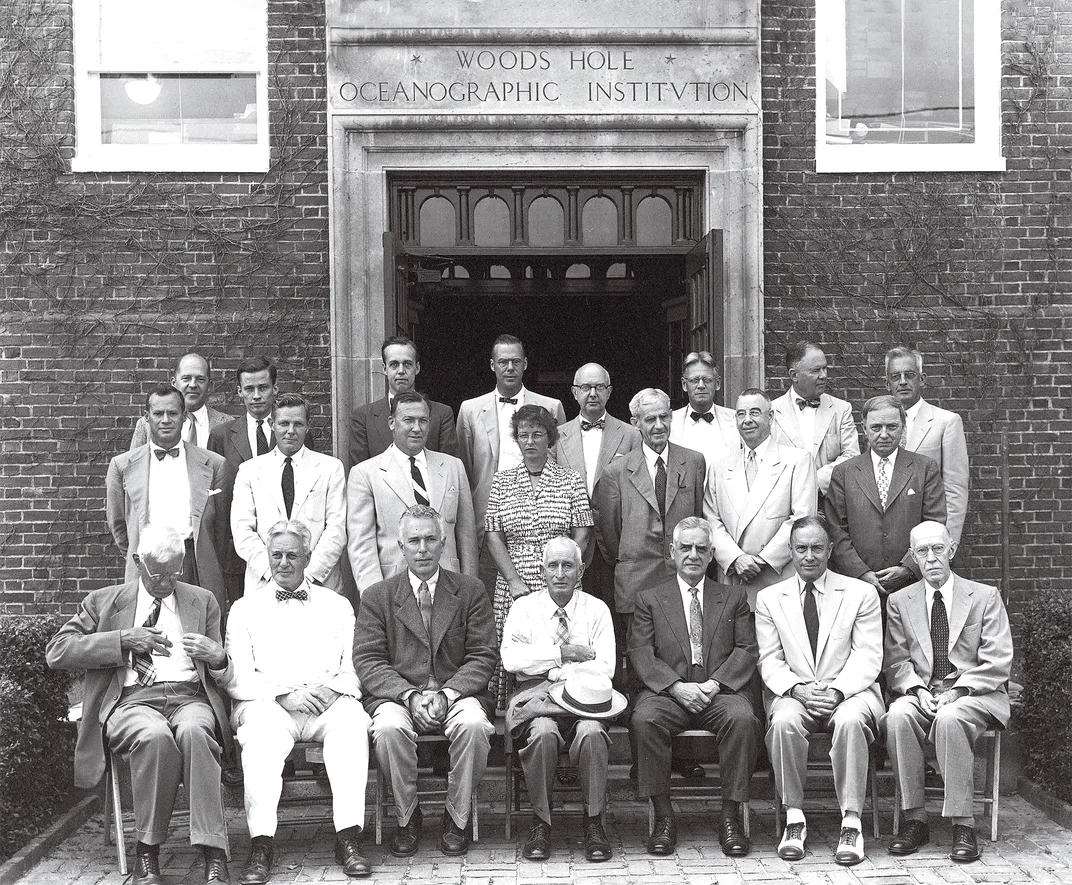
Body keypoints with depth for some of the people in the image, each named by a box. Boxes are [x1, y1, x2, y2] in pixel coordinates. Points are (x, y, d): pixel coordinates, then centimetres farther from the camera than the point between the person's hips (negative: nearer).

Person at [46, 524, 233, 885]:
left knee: (193, 731, -37)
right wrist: (124, 639, -5)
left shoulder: (202, 601, 22)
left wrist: (218, 658, -1)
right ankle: (147, 852, -23)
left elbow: (221, 676, 25)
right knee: (155, 735, -37)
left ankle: (214, 855, -38)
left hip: (189, 697, 1)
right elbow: (56, 651, 5)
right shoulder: (104, 601, 17)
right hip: (131, 700, -1)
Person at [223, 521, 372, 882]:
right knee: (262, 729, -36)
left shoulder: (336, 605, 21)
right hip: (268, 702, -1)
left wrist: (334, 688, -11)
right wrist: (283, 695, -11)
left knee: (350, 718, -34)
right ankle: (261, 845, -40)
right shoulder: (245, 609, 17)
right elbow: (236, 677, 5)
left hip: (329, 703, 1)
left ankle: (348, 838, -37)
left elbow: (354, 667, 12)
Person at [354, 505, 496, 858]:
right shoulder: (377, 597, 9)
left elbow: (483, 657, 3)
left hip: (457, 693, 0)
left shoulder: (471, 591, 9)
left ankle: (457, 818, -11)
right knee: (389, 728, -33)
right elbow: (368, 660, 0)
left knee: (473, 725, -32)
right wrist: (410, 695, -16)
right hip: (397, 694, 0)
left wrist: (447, 693, -15)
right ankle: (406, 817, -10)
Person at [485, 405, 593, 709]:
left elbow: (580, 538, 2)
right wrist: (514, 579, -8)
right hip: (513, 586, 1)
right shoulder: (502, 482, 9)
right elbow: (493, 538, 4)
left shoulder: (570, 481, 6)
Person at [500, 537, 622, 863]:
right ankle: (540, 822, -18)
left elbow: (605, 667, -1)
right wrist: (565, 653, -9)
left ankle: (593, 821, -17)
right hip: (536, 696, 0)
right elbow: (512, 658, -7)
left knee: (591, 732, -33)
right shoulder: (524, 608, 11)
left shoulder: (596, 609, 11)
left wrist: (560, 678, -12)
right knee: (543, 731, -34)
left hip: (584, 699, 1)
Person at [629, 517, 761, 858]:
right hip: (667, 691, 0)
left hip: (720, 690, 0)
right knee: (643, 720, -32)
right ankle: (663, 817, -22)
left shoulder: (734, 597, 19)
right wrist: (677, 686, -13)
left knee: (742, 718, -32)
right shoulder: (649, 599, 16)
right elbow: (640, 655, 3)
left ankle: (730, 816, -23)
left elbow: (746, 651, 7)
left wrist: (715, 683, -11)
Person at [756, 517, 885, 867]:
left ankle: (851, 822, -28)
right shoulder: (769, 598, 11)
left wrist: (837, 691, -19)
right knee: (784, 721, -33)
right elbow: (770, 662, 5)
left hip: (849, 692, -1)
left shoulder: (861, 594, 7)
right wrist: (798, 689, -15)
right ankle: (794, 819, -21)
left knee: (850, 720, -35)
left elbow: (867, 658, -1)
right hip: (793, 693, 1)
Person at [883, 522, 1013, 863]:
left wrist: (959, 690, -15)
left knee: (950, 717, -37)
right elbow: (896, 662, 6)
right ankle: (914, 819, -24)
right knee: (898, 716, -32)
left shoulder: (985, 596, 6)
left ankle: (962, 823, -29)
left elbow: (998, 662, -2)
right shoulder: (899, 601, 12)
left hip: (974, 694, -2)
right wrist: (918, 689, -15)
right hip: (921, 692, 2)